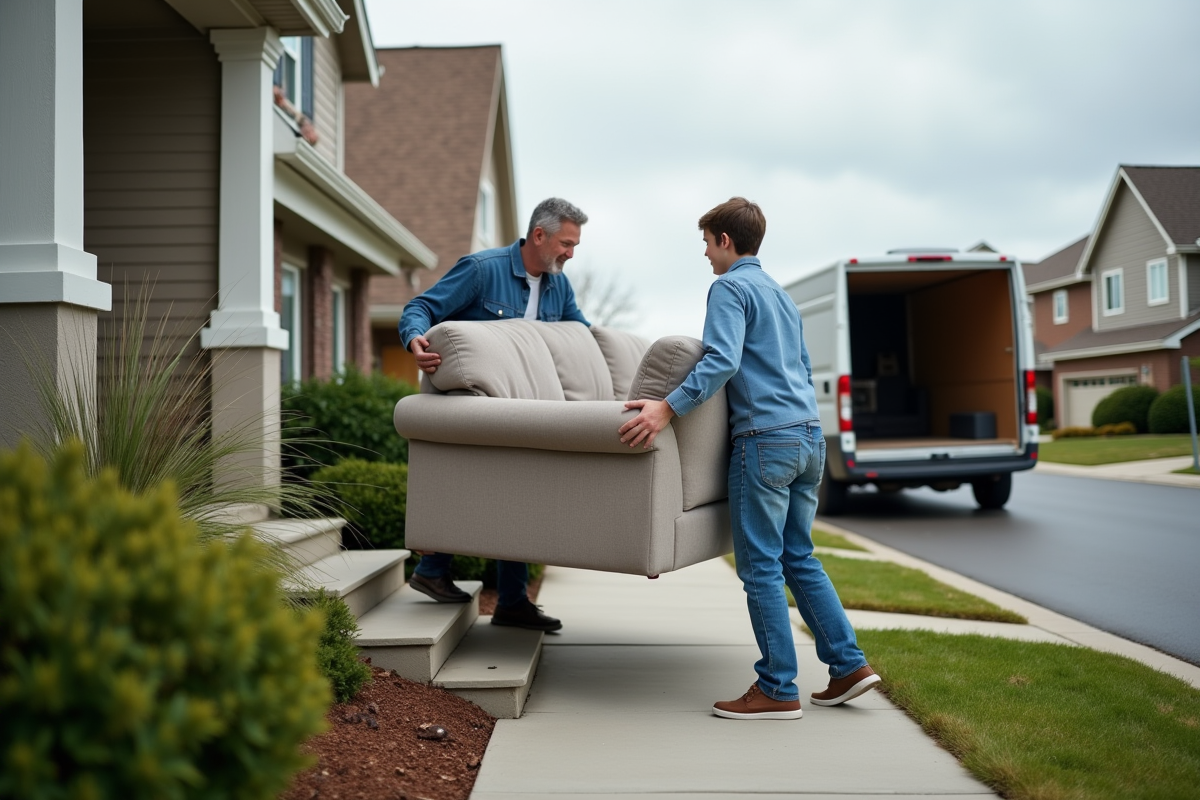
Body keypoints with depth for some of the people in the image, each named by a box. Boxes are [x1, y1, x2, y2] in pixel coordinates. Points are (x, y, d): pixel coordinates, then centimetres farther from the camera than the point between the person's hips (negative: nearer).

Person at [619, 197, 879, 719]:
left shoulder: (730, 287, -4)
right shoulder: (781, 295, 24)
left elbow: (722, 360, -20)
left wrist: (668, 408, -27)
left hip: (766, 438, -9)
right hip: (810, 436, 9)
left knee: (761, 566, -2)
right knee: (799, 558, 16)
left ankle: (778, 690, 2)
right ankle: (848, 665, 16)